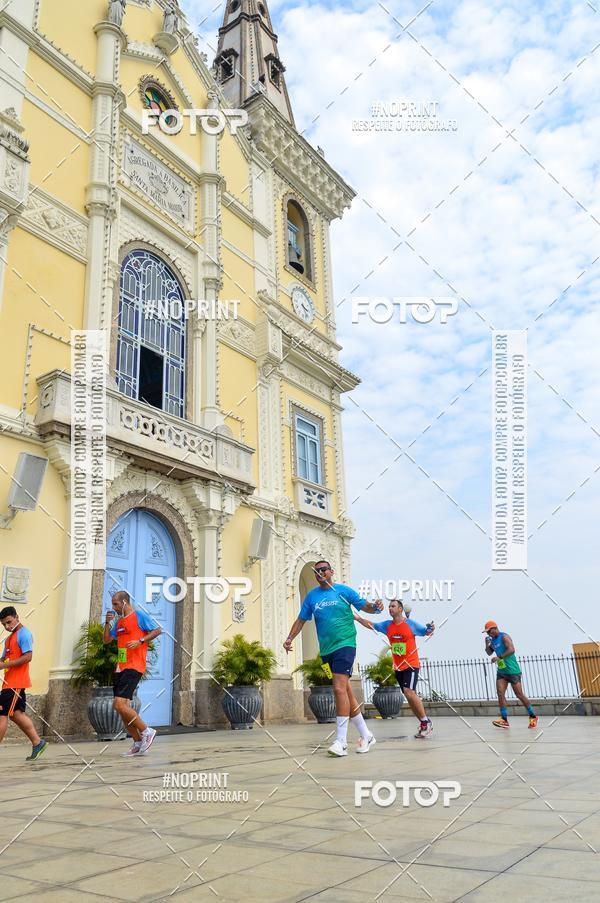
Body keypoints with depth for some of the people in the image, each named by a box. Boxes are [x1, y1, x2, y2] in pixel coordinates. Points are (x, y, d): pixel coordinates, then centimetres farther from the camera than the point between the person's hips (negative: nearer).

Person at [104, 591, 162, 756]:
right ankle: (138, 744, 15)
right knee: (121, 707, 6)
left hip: (134, 667, -9)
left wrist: (140, 641, -17)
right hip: (121, 667, 9)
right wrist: (108, 622, 5)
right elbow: (107, 640, 18)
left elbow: (157, 630, -7)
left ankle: (146, 731, -2)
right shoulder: (119, 621, 18)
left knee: (119, 704, -17)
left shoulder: (139, 616, -5)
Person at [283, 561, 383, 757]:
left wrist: (375, 607, -19)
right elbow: (301, 620, 13)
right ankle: (365, 736, 22)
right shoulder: (311, 597, 10)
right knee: (346, 692, 9)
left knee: (339, 689, -17)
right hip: (326, 649, 5)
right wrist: (290, 638, 0)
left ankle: (341, 741, -13)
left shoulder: (344, 590, 0)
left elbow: (364, 606, 2)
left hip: (345, 644, -5)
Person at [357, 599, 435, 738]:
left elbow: (426, 633, 1)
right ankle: (423, 724, 20)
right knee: (410, 696, 8)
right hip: (398, 667, 6)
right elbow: (371, 624, 9)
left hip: (411, 664, -5)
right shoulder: (387, 625, 5)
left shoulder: (411, 623, -8)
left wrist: (431, 629, -22)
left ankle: (426, 722, -7)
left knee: (409, 692, -20)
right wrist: (356, 617, -3)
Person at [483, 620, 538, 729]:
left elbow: (511, 650, -28)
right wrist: (487, 644, 0)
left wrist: (499, 657, -31)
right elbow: (489, 653, 18)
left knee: (519, 695, -1)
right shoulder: (493, 640, 11)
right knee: (500, 693, -7)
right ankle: (504, 720, -9)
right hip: (501, 671, 7)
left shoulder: (504, 637, -14)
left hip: (512, 671, -7)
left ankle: (533, 717, 16)